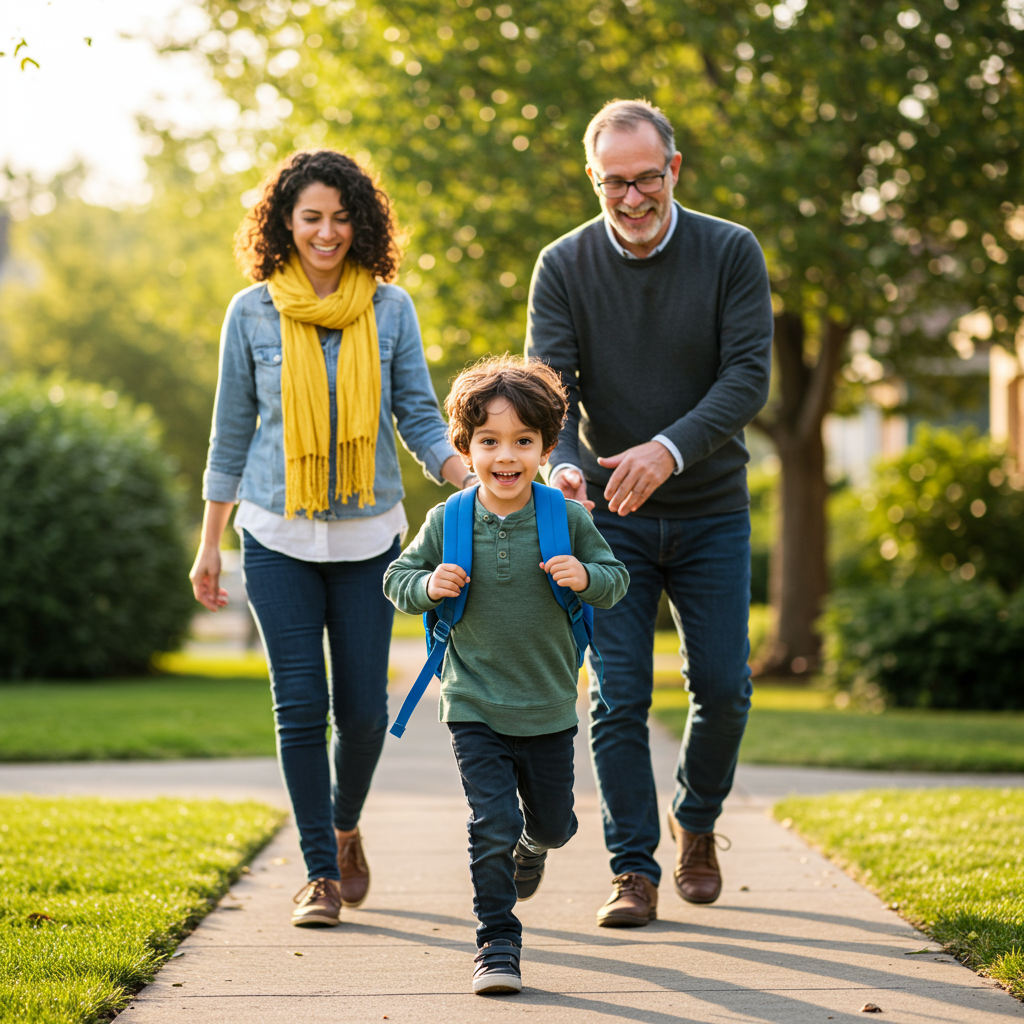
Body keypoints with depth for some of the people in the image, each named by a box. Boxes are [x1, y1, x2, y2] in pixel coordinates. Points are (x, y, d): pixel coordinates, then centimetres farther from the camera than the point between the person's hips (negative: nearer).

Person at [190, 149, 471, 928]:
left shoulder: (391, 309, 2)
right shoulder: (252, 313, 1)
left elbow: (420, 417, 2)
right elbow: (231, 433, 7)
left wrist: (474, 480, -17)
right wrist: (211, 544, 8)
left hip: (368, 535, 1)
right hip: (279, 537, -1)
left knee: (363, 709, 2)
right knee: (301, 705, -3)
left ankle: (346, 829, 31)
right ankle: (321, 873, 8)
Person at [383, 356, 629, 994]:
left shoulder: (568, 520, -8)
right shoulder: (448, 523, -7)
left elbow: (616, 580, 1)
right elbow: (398, 578, 5)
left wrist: (585, 577, -20)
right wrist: (429, 587, -17)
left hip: (549, 708, 2)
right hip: (474, 708, -1)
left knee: (552, 821, 17)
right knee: (492, 827, -10)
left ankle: (534, 844, 54)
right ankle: (498, 944, 2)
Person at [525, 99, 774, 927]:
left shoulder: (731, 253, -7)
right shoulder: (563, 266, -4)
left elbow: (748, 377, -15)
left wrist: (669, 449, -30)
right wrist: (561, 464, -32)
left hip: (710, 510, 0)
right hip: (610, 516, 0)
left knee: (723, 686, 0)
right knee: (619, 696, -5)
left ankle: (696, 820, 27)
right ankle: (634, 870, 2)